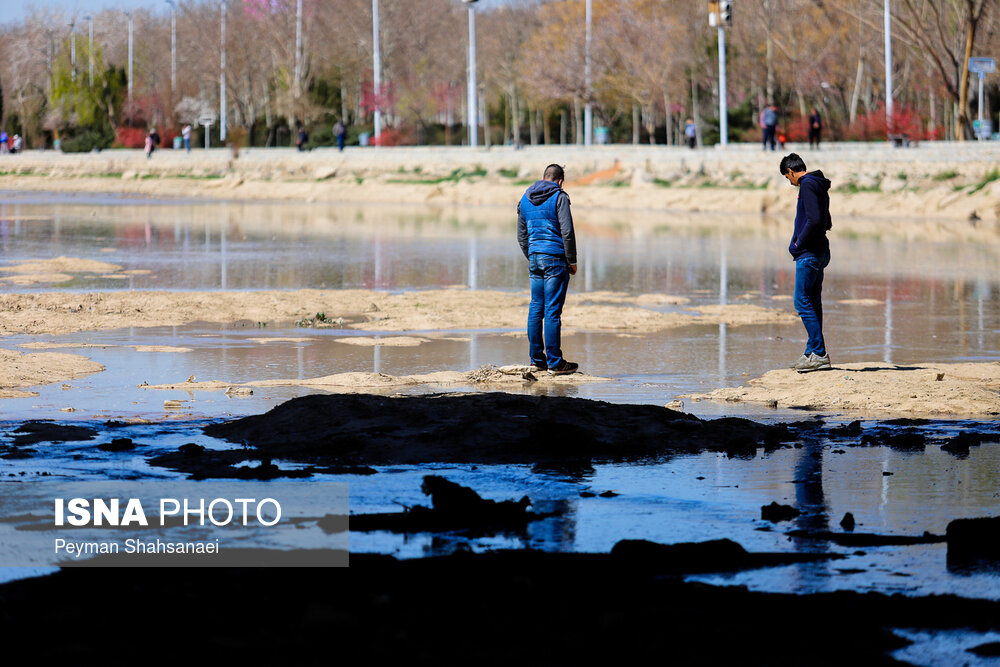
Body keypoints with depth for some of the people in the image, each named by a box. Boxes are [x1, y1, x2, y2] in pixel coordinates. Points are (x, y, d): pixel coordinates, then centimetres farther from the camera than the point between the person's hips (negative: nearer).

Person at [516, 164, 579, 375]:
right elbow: (567, 232, -12)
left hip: (534, 258, 6)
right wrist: (572, 262, -5)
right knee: (552, 311, -6)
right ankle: (555, 363, -5)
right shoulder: (559, 197, -6)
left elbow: (521, 236, 17)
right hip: (555, 258, -6)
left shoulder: (525, 199, 14)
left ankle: (537, 358, 13)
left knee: (536, 308, 11)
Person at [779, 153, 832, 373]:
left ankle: (819, 354, -12)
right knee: (813, 303, 12)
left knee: (803, 303, -9)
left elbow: (815, 220, -24)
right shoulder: (819, 185, 18)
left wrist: (799, 243, -13)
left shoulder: (807, 185, -13)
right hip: (819, 252, 10)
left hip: (808, 255, -10)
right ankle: (813, 352, 16)